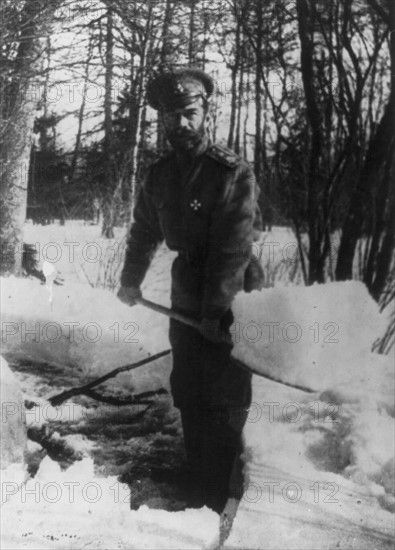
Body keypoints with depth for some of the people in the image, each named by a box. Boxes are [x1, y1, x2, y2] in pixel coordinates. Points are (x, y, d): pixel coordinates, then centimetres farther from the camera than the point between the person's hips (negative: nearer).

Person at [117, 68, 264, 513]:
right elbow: (144, 231, 20)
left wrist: (216, 311, -24)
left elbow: (234, 248, -20)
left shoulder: (233, 173, -15)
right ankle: (199, 489, 21)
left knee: (225, 401, -4)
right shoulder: (160, 176, 5)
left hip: (231, 303, -6)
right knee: (188, 396, 9)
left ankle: (222, 502, 5)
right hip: (186, 300, 6)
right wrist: (130, 280, 29)